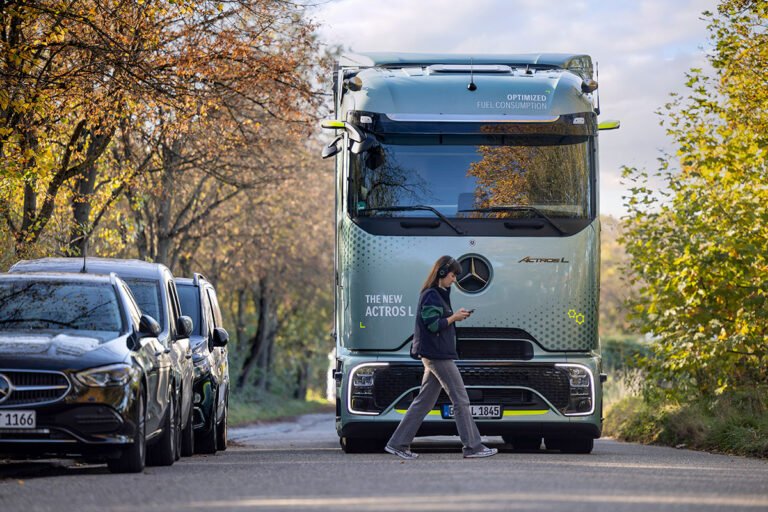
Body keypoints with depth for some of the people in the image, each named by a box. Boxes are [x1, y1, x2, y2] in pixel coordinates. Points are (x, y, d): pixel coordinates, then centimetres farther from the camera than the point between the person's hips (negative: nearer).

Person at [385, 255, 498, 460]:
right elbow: (433, 325, -19)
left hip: (433, 356, 10)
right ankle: (473, 447, -3)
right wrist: (454, 317, -9)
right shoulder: (431, 296, -14)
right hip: (438, 356, -10)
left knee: (424, 401, 10)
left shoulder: (438, 294, 18)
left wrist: (456, 316, 8)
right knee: (460, 400, -6)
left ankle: (397, 443, 9)